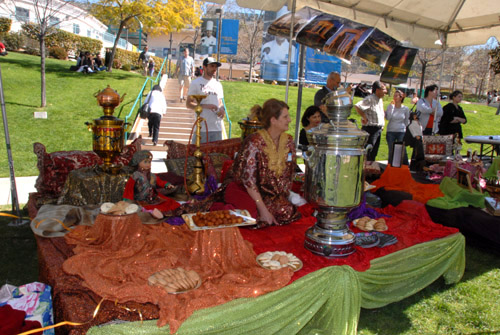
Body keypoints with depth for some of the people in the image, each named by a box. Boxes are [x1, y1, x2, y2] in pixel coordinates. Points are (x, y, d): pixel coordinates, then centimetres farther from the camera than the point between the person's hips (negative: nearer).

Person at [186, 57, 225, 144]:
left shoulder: (218, 84, 16)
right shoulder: (196, 83, 0)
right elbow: (188, 104, -2)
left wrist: (222, 109, -1)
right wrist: (204, 106, -16)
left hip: (217, 128, 5)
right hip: (201, 128, -5)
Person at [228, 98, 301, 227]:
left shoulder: (288, 141, 3)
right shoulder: (255, 142, -18)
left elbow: (289, 174, 11)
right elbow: (248, 179, -20)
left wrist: (284, 197, 2)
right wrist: (263, 210, -21)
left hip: (275, 196, 5)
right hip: (248, 193, -5)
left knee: (288, 211, -22)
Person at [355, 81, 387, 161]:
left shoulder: (380, 100, 15)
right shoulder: (370, 99, -15)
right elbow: (358, 106, -29)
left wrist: (382, 125, 16)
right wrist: (364, 117, -21)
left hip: (379, 130, 9)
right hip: (370, 129, -9)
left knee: (374, 153, 15)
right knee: (367, 153, -6)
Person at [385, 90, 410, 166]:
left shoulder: (405, 109, 3)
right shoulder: (390, 106, 3)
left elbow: (407, 121, 10)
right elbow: (388, 118, -11)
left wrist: (406, 132, 6)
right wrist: (391, 106, -13)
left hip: (401, 132, -1)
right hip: (390, 132, 1)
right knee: (391, 151, 4)